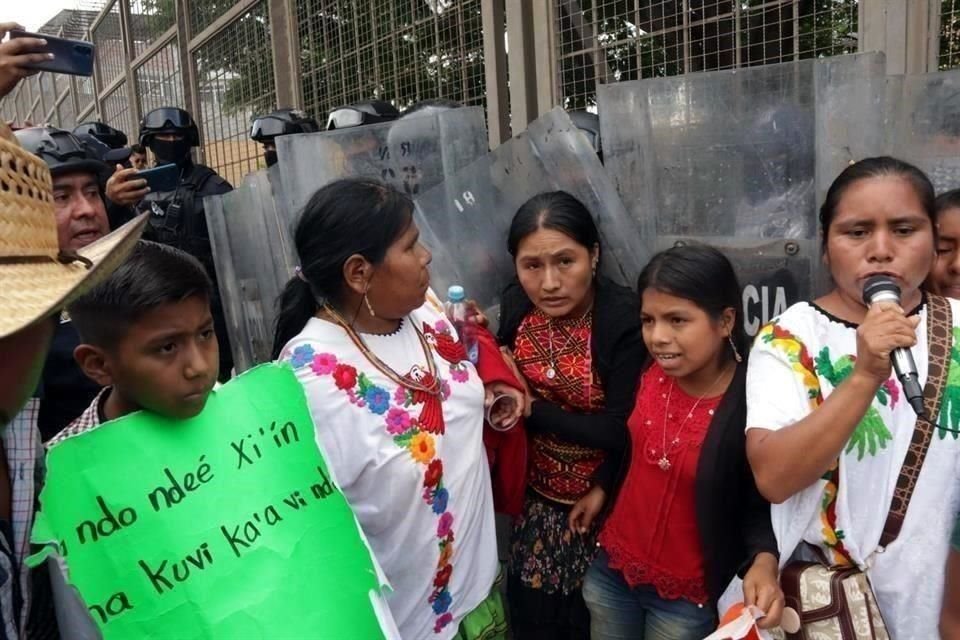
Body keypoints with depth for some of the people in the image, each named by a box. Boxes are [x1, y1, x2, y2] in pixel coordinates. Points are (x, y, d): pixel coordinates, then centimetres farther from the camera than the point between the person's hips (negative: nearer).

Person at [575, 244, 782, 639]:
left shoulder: (752, 404, -24)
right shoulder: (652, 372, -10)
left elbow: (761, 504, -14)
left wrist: (764, 561, -31)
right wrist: (602, 488, 12)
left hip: (689, 594, -5)